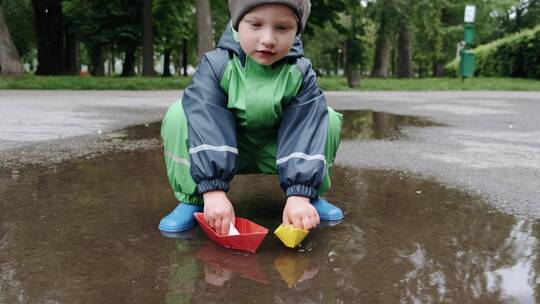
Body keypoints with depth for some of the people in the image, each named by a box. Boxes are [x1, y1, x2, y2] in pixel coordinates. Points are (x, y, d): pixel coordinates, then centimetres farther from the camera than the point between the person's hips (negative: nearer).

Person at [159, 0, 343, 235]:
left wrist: (299, 195, -42)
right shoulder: (217, 64, -25)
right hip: (225, 148, -1)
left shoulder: (301, 73, -19)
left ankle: (313, 196, -3)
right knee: (179, 114, -28)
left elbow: (305, 130, -29)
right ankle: (192, 199, -16)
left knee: (328, 119, -21)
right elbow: (207, 125, -35)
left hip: (273, 151, 1)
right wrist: (213, 191, -46)